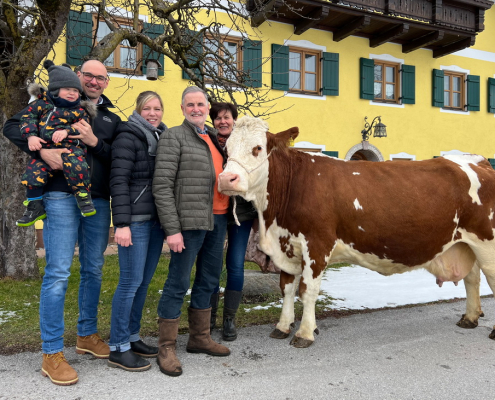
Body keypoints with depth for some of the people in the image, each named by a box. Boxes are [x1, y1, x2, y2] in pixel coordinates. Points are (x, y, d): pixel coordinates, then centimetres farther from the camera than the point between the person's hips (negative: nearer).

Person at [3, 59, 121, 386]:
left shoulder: (112, 117, 16)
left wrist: (96, 143, -13)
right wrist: (41, 150, -16)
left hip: (99, 202, 5)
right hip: (62, 197, -4)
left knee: (93, 271, 13)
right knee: (58, 273, -5)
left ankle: (87, 335, 29)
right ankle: (52, 353, 5)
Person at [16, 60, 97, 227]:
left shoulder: (79, 110, 11)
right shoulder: (42, 103, 12)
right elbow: (27, 118, 8)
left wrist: (67, 131, -17)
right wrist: (31, 136, -9)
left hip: (70, 148, -2)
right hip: (44, 149, 2)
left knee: (76, 166, -31)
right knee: (33, 173, -10)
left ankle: (83, 197, -10)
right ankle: (35, 208, 10)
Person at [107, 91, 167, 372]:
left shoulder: (162, 137, 15)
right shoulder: (128, 137, -6)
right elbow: (119, 181, -13)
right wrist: (122, 224, -20)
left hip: (157, 219, 7)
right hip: (135, 219, -7)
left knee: (144, 281, 12)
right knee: (131, 281, -4)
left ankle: (132, 337, 24)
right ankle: (118, 348, 8)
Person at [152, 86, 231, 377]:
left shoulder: (214, 137, 16)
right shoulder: (174, 137, -5)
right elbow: (162, 186, -12)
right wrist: (172, 229, -18)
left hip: (218, 219, 8)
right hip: (190, 221, -7)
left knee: (209, 280, 15)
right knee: (179, 283, -1)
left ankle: (200, 338, 31)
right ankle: (166, 348, 13)